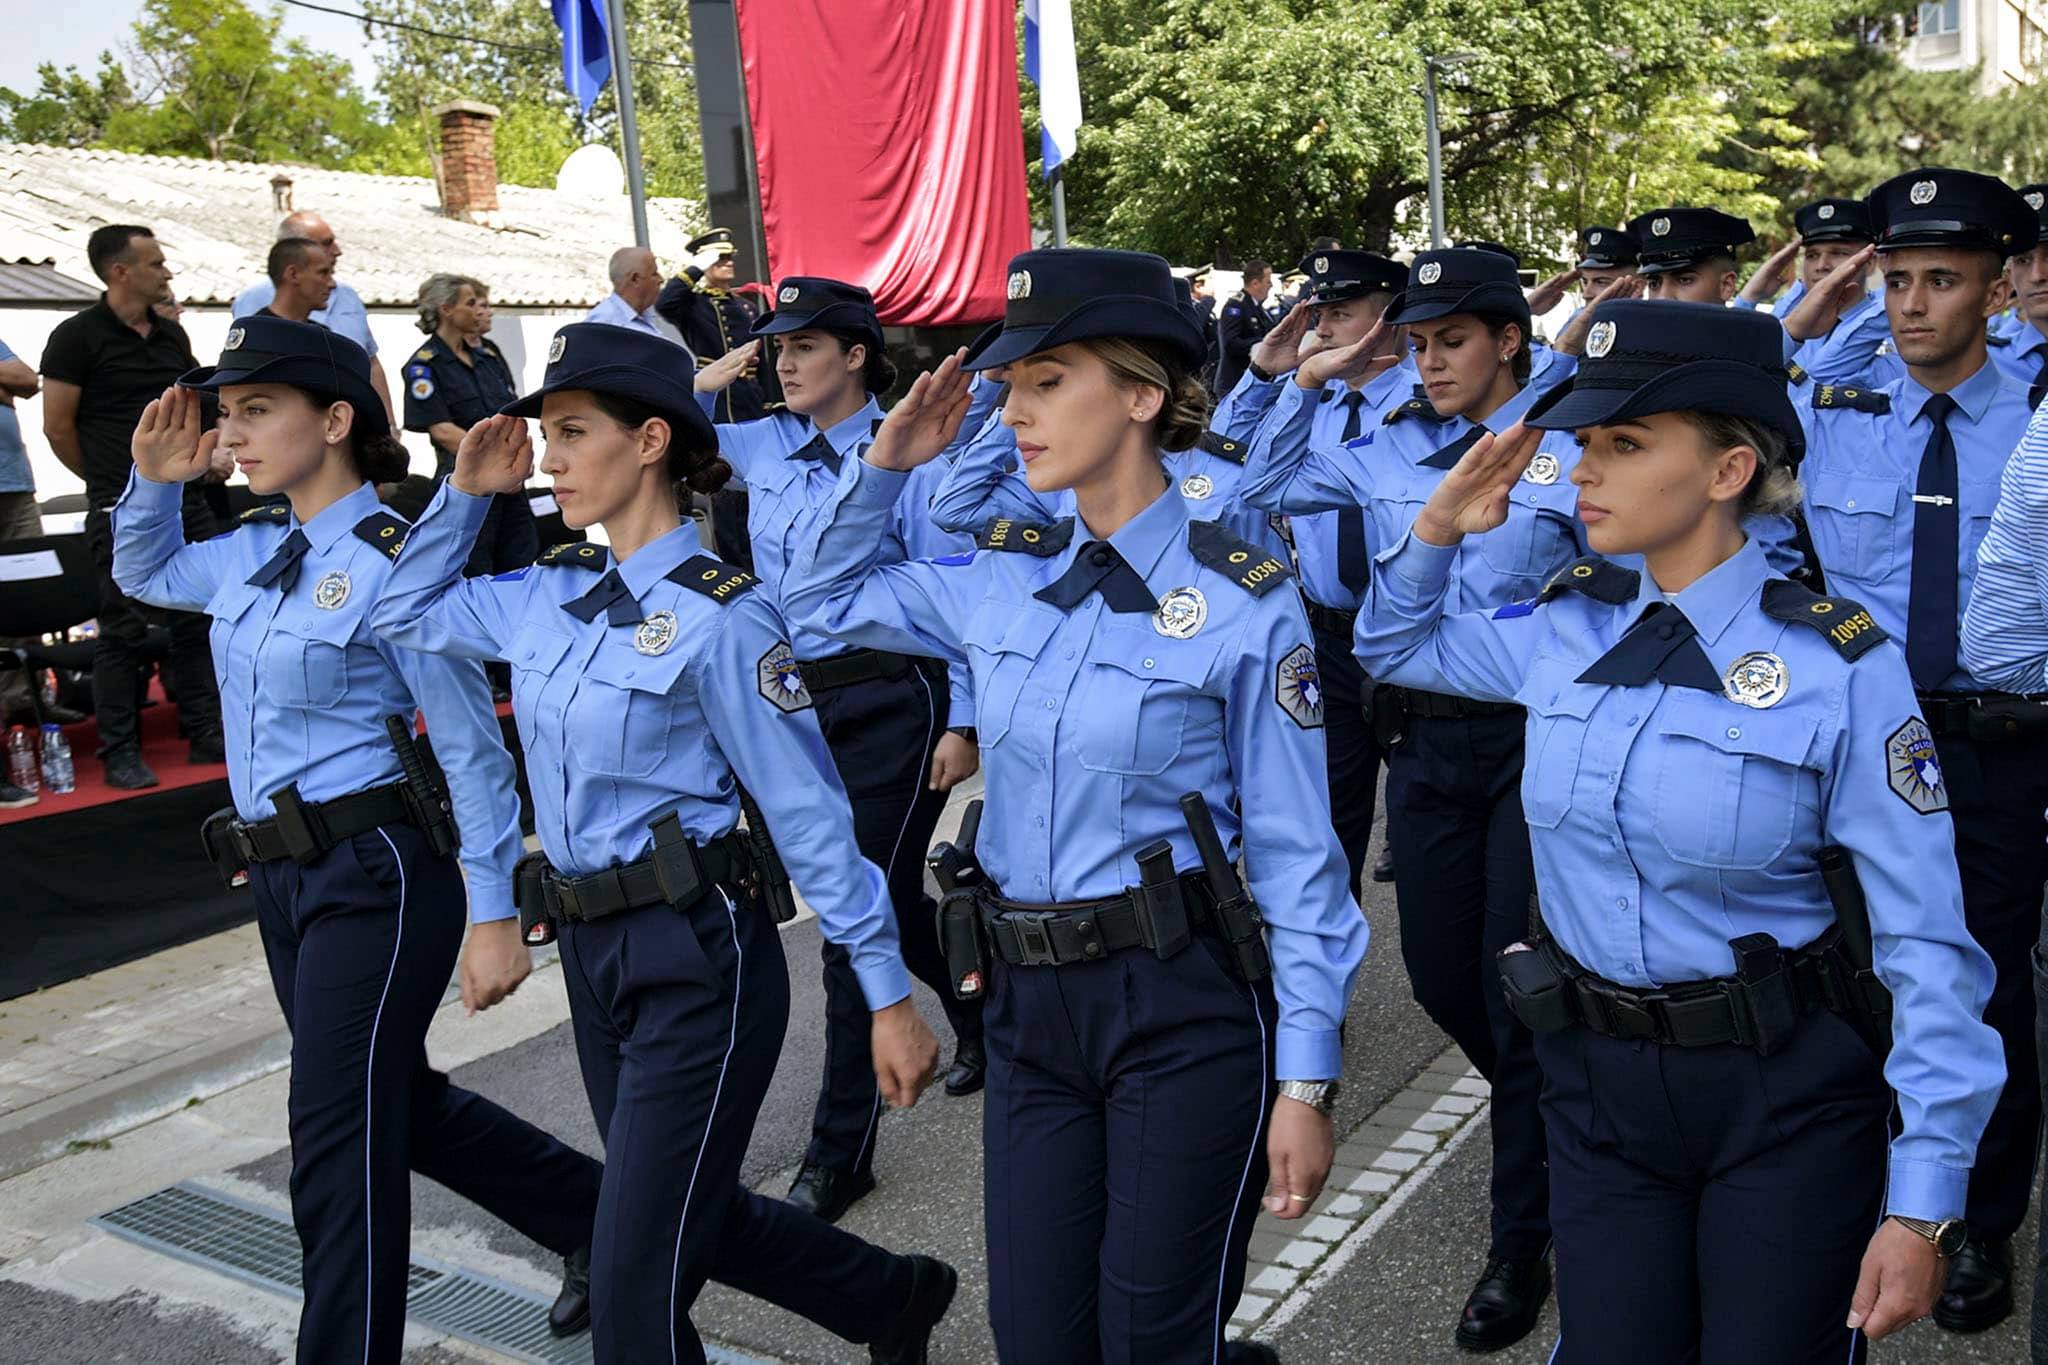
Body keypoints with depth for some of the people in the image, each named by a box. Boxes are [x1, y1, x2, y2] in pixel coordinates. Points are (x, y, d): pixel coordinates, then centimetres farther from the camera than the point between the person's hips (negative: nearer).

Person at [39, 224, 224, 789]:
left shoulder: (172, 334, 11)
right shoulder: (77, 336, -7)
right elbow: (58, 426, -5)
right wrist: (110, 480, 3)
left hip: (186, 502, 6)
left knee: (197, 619, 8)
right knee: (124, 629, -1)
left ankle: (206, 733, 17)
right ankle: (121, 752, 7)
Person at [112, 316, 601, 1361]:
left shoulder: (391, 564, -16)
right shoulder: (254, 549, 6)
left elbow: (472, 748, -16)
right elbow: (144, 574, 28)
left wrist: (493, 915, -16)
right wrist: (152, 479, 9)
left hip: (373, 877, -9)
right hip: (281, 876, 9)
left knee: (341, 1149, 0)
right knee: (403, 1106, 20)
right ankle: (595, 1219, 38)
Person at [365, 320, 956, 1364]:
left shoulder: (717, 615, -16)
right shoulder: (548, 595, 5)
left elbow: (810, 815, -15)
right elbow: (405, 614, 22)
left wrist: (888, 995, -14)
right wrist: (466, 492, 8)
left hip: (699, 959, -8)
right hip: (590, 950, 8)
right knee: (700, 1219, 22)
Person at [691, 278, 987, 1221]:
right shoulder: (762, 447, 7)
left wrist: (961, 722, -13)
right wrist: (703, 386, 6)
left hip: (893, 700, -7)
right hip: (801, 699, 7)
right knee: (883, 897, 18)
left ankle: (840, 1151, 8)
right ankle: (983, 1017, 46)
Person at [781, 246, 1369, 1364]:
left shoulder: (1242, 601, -11)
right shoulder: (999, 579, 3)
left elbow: (1295, 854, -8)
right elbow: (822, 597, 19)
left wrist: (1306, 1082, -9)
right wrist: (885, 462, 4)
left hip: (1185, 1008, -5)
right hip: (1028, 1002, 5)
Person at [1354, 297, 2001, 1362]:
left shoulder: (1840, 665, -15)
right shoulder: (1562, 627, -2)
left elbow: (1925, 943, -13)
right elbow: (1392, 646, 17)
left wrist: (1922, 1203, -14)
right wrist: (1439, 525, -2)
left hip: (1786, 1095, -3)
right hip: (1596, 1076, 4)